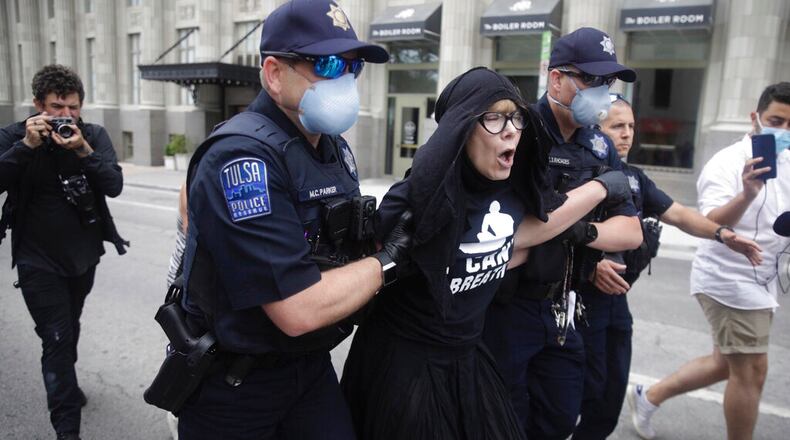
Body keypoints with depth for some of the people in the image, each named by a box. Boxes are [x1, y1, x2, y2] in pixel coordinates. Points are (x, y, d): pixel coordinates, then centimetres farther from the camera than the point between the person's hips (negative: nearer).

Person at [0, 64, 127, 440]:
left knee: (70, 330, 22)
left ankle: (64, 385, 48)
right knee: (57, 339, -8)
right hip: (38, 261, -3)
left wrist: (84, 151, -29)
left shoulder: (94, 135, -5)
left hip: (84, 256, 3)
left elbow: (114, 186, -16)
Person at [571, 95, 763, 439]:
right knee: (588, 390, 1)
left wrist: (722, 234, -6)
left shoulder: (634, 178, 11)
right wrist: (589, 265, -29)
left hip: (616, 297, 8)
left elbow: (678, 214, 9)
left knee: (613, 392, 16)